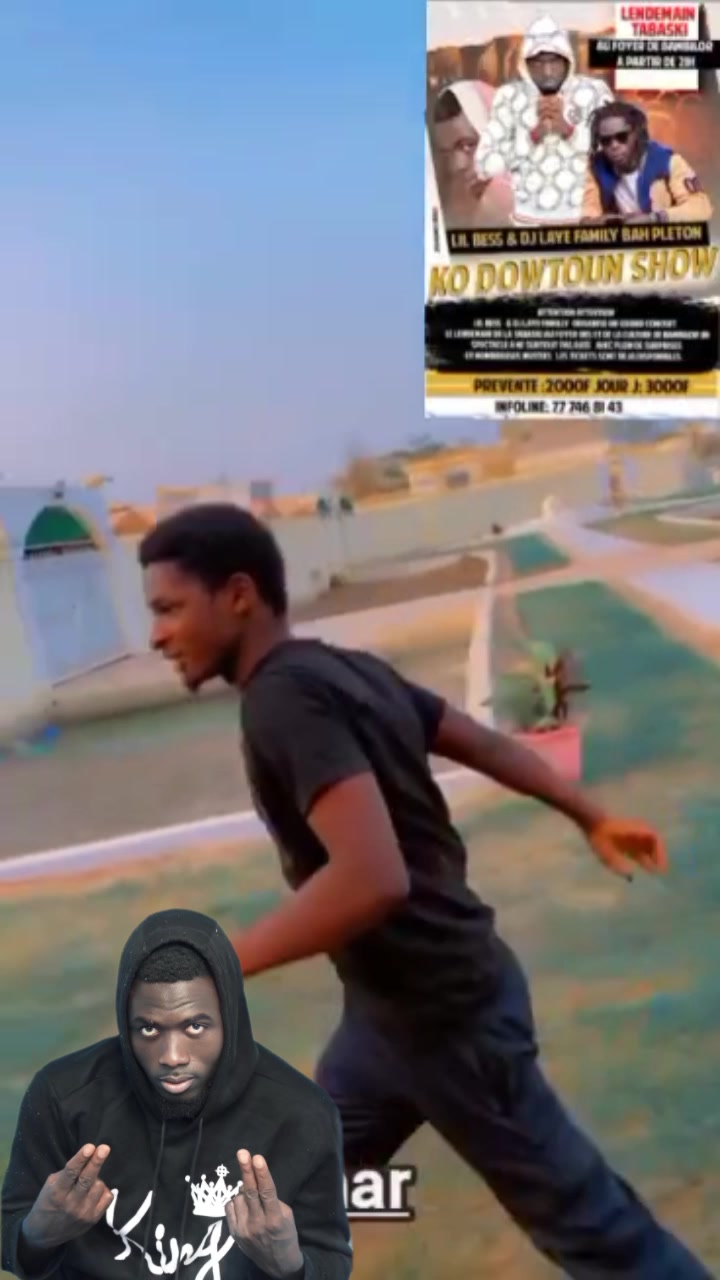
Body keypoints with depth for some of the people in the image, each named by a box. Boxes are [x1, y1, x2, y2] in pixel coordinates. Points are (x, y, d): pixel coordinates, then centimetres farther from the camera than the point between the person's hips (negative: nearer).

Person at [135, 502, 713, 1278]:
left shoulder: (284, 697, -24)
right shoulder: (345, 670, 4)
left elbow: (371, 877, -36)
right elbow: (485, 743, 13)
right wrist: (591, 818, 25)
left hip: (444, 1013, -10)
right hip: (394, 1004, 10)